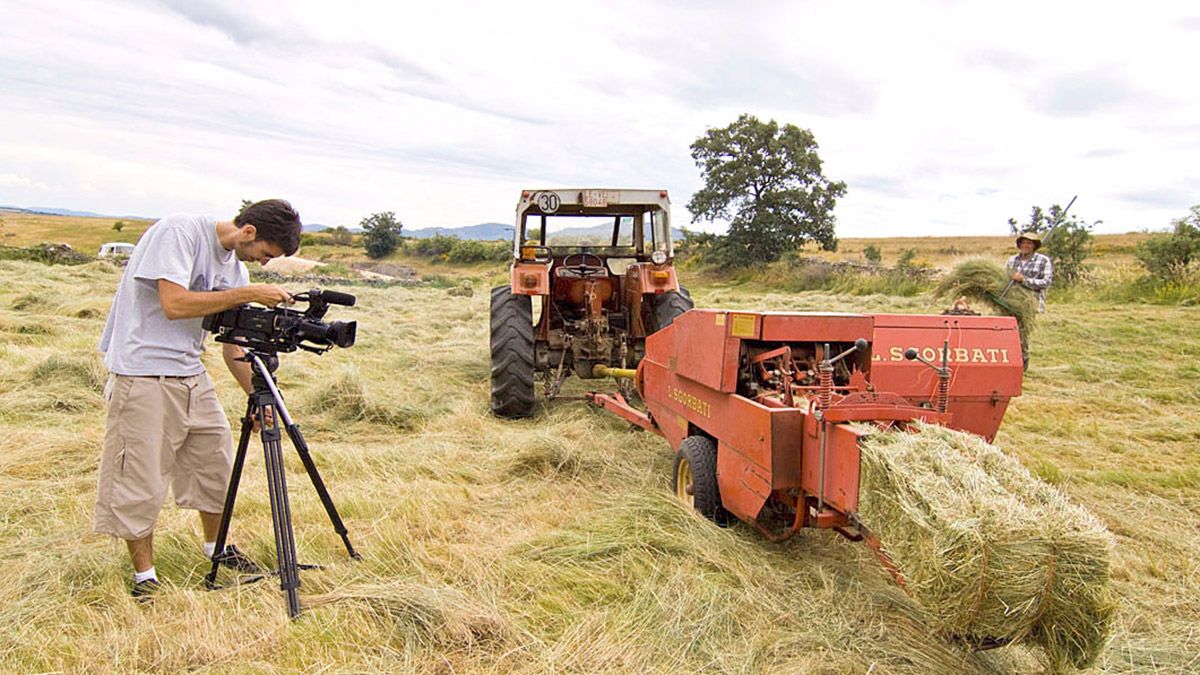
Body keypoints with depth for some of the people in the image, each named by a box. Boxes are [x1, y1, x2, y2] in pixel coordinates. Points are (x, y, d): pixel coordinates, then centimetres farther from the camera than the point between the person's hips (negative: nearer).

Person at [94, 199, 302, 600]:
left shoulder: (235, 268, 8)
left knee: (217, 462, 13)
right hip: (143, 376, -8)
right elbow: (174, 304, -25)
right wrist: (249, 293, -22)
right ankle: (144, 575, 15)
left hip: (192, 375, 8)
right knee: (142, 481, -1)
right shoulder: (180, 231, -14)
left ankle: (215, 547, 33)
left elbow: (233, 346, 11)